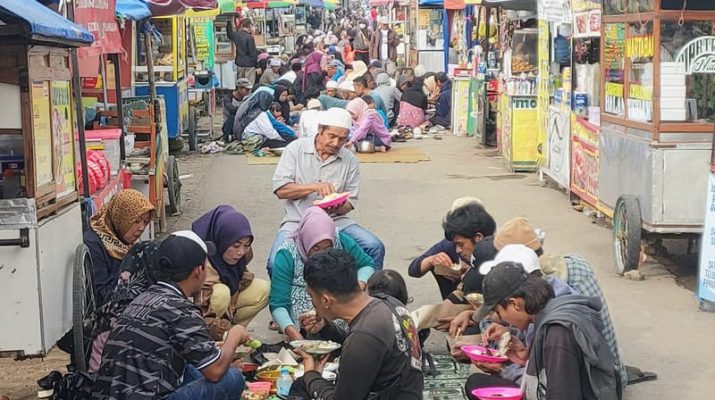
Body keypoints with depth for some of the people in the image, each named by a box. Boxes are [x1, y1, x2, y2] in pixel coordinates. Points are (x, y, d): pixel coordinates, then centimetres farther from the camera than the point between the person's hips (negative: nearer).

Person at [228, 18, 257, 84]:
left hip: (239, 64, 7)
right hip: (249, 64, -7)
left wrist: (230, 21, 34)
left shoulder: (236, 35, 3)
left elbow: (229, 33, 28)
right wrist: (256, 64, -4)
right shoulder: (249, 37, -16)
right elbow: (253, 53, -14)